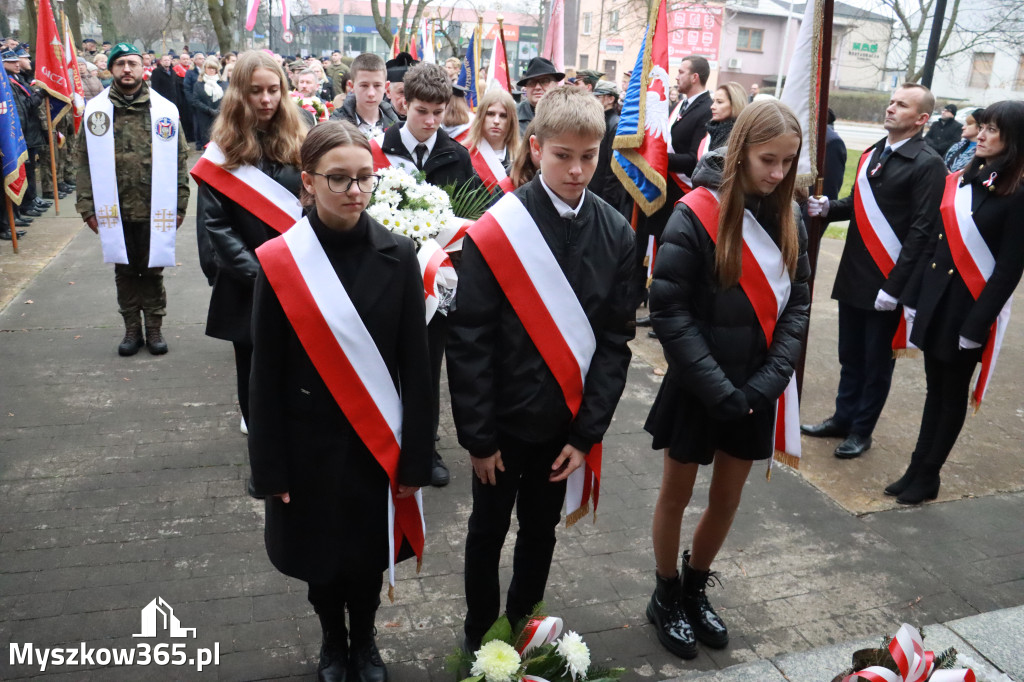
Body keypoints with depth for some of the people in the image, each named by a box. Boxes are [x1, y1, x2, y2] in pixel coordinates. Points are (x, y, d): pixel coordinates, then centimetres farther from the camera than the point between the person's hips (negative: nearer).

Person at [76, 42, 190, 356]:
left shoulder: (165, 110, 0)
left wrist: (179, 205, -3)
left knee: (153, 270, 9)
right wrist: (88, 207, -3)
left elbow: (179, 161, 1)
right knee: (125, 271, 12)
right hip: (115, 210, 1)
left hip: (155, 210, -1)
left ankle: (154, 328, 22)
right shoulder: (96, 110, 2)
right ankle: (132, 328, 25)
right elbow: (86, 162, 1)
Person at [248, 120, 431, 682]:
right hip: (310, 443, 0)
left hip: (377, 442, 1)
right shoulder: (279, 261, -11)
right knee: (321, 551, 18)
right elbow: (266, 373, -6)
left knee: (369, 548, 17)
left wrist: (414, 458, -7)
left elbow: (416, 366, -6)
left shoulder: (397, 255, -9)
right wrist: (270, 468, -5)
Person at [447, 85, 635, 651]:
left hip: (568, 423, 3)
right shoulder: (495, 231, -15)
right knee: (489, 531, 17)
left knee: (541, 531, 21)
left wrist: (588, 433, -6)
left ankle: (524, 627, 44)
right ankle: (480, 637, 40)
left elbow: (615, 339, -3)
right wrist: (478, 435, -11)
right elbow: (468, 341, -13)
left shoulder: (615, 234, -5)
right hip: (505, 420, -3)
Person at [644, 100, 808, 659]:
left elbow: (797, 303, 2)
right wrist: (718, 388, -19)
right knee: (677, 495, 13)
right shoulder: (697, 214, -15)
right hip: (696, 388, -5)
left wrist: (767, 381, -11)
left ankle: (695, 588, 40)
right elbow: (670, 310, -17)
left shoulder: (787, 219, 1)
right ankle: (666, 597, 35)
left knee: (727, 499, 17)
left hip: (754, 391, 5)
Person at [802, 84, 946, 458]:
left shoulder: (927, 164, -11)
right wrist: (827, 207, -4)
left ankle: (861, 430, 22)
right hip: (853, 274, 6)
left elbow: (921, 229, -15)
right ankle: (843, 418, 31)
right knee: (850, 355, 17)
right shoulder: (873, 153, 11)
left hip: (887, 282, -6)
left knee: (877, 362, 8)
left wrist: (894, 286, -18)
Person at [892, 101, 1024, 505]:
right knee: (935, 389, 15)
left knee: (953, 394, 8)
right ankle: (917, 469, 25)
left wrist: (976, 324, -15)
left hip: (971, 308, -5)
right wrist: (915, 298, 8)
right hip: (937, 301, 5)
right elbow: (936, 244, 9)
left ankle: (927, 477, 20)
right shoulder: (958, 182, 6)